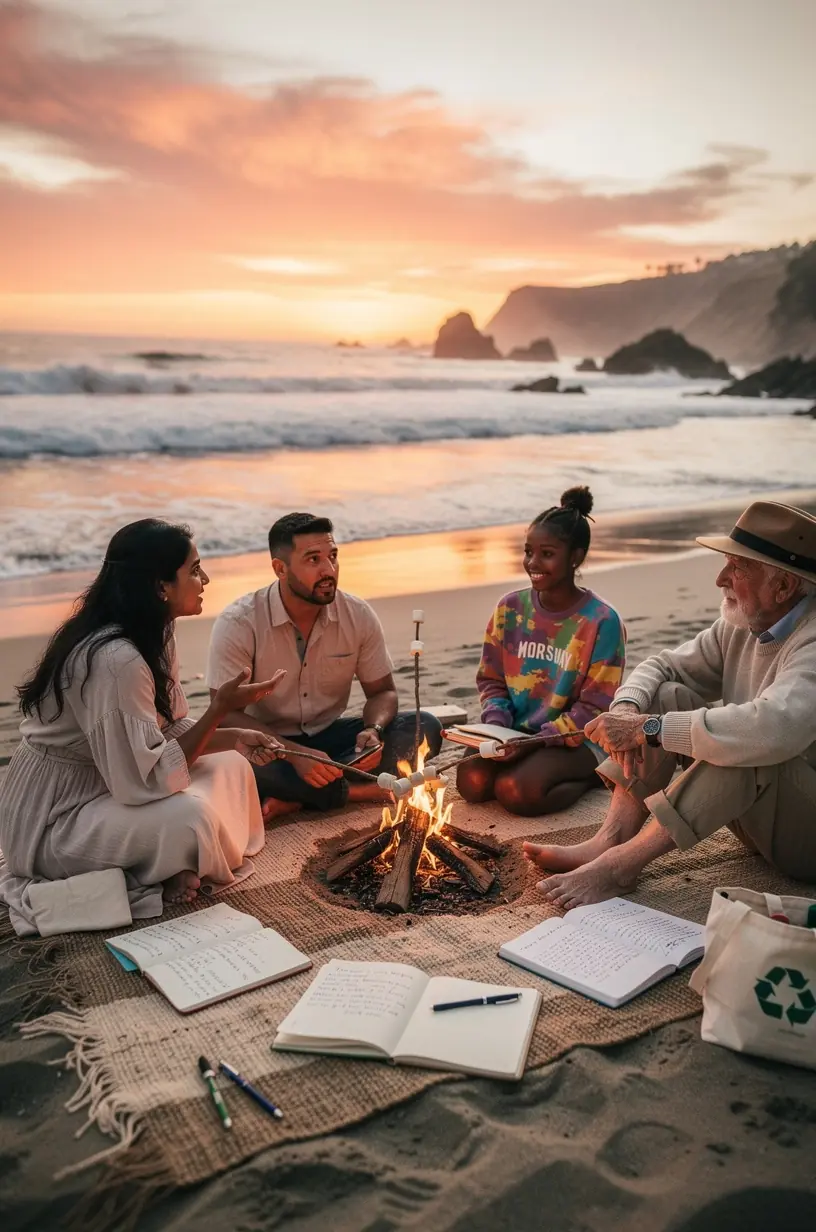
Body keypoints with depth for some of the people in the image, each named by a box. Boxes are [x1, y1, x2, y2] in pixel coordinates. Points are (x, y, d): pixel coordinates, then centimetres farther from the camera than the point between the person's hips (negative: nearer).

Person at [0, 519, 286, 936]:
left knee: (231, 768, 1)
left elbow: (171, 732, 5)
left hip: (104, 787, 9)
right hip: (51, 820, -9)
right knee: (190, 814, -30)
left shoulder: (151, 636, -1)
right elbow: (145, 779, -31)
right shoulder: (115, 660, -31)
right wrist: (220, 708, -28)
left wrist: (236, 738, -11)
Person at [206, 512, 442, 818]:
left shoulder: (359, 615, -8)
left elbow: (381, 691, 2)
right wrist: (295, 755, -33)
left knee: (425, 728, -17)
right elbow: (227, 715, -20)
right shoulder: (238, 624, -17)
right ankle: (358, 790, -19)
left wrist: (374, 731, -22)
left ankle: (294, 798, -21)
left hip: (329, 737, 4)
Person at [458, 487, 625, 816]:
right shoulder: (510, 608, 1)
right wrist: (497, 724, -12)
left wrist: (537, 739, -22)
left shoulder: (601, 621, -13)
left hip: (575, 739, -4)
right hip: (516, 732, 4)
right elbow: (491, 680, 8)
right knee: (471, 781, -22)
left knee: (515, 791, -28)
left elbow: (595, 708, -12)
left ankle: (590, 775, 1)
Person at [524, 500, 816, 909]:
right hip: (752, 809, 8)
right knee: (667, 696, -5)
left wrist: (648, 728, -36)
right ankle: (612, 839, -17)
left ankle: (622, 863, -27)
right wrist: (626, 708, -18)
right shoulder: (740, 626, -1)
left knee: (746, 747, -36)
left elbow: (771, 729, -43)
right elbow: (663, 666, 6)